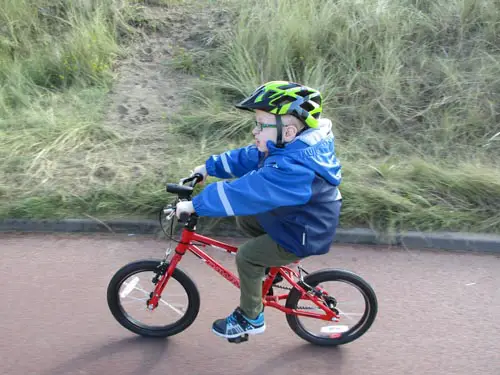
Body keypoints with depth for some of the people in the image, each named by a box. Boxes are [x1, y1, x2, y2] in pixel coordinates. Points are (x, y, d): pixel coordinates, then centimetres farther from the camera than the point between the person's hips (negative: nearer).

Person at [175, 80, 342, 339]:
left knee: (247, 256, -8)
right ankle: (269, 261, 30)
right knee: (244, 217, 13)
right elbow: (246, 159, 5)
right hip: (297, 217, 10)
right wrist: (209, 167, 5)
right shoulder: (295, 147, -5)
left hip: (303, 236, -9)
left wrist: (195, 205, -30)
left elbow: (242, 192, -38)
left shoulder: (293, 169, -37)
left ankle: (251, 318, 12)